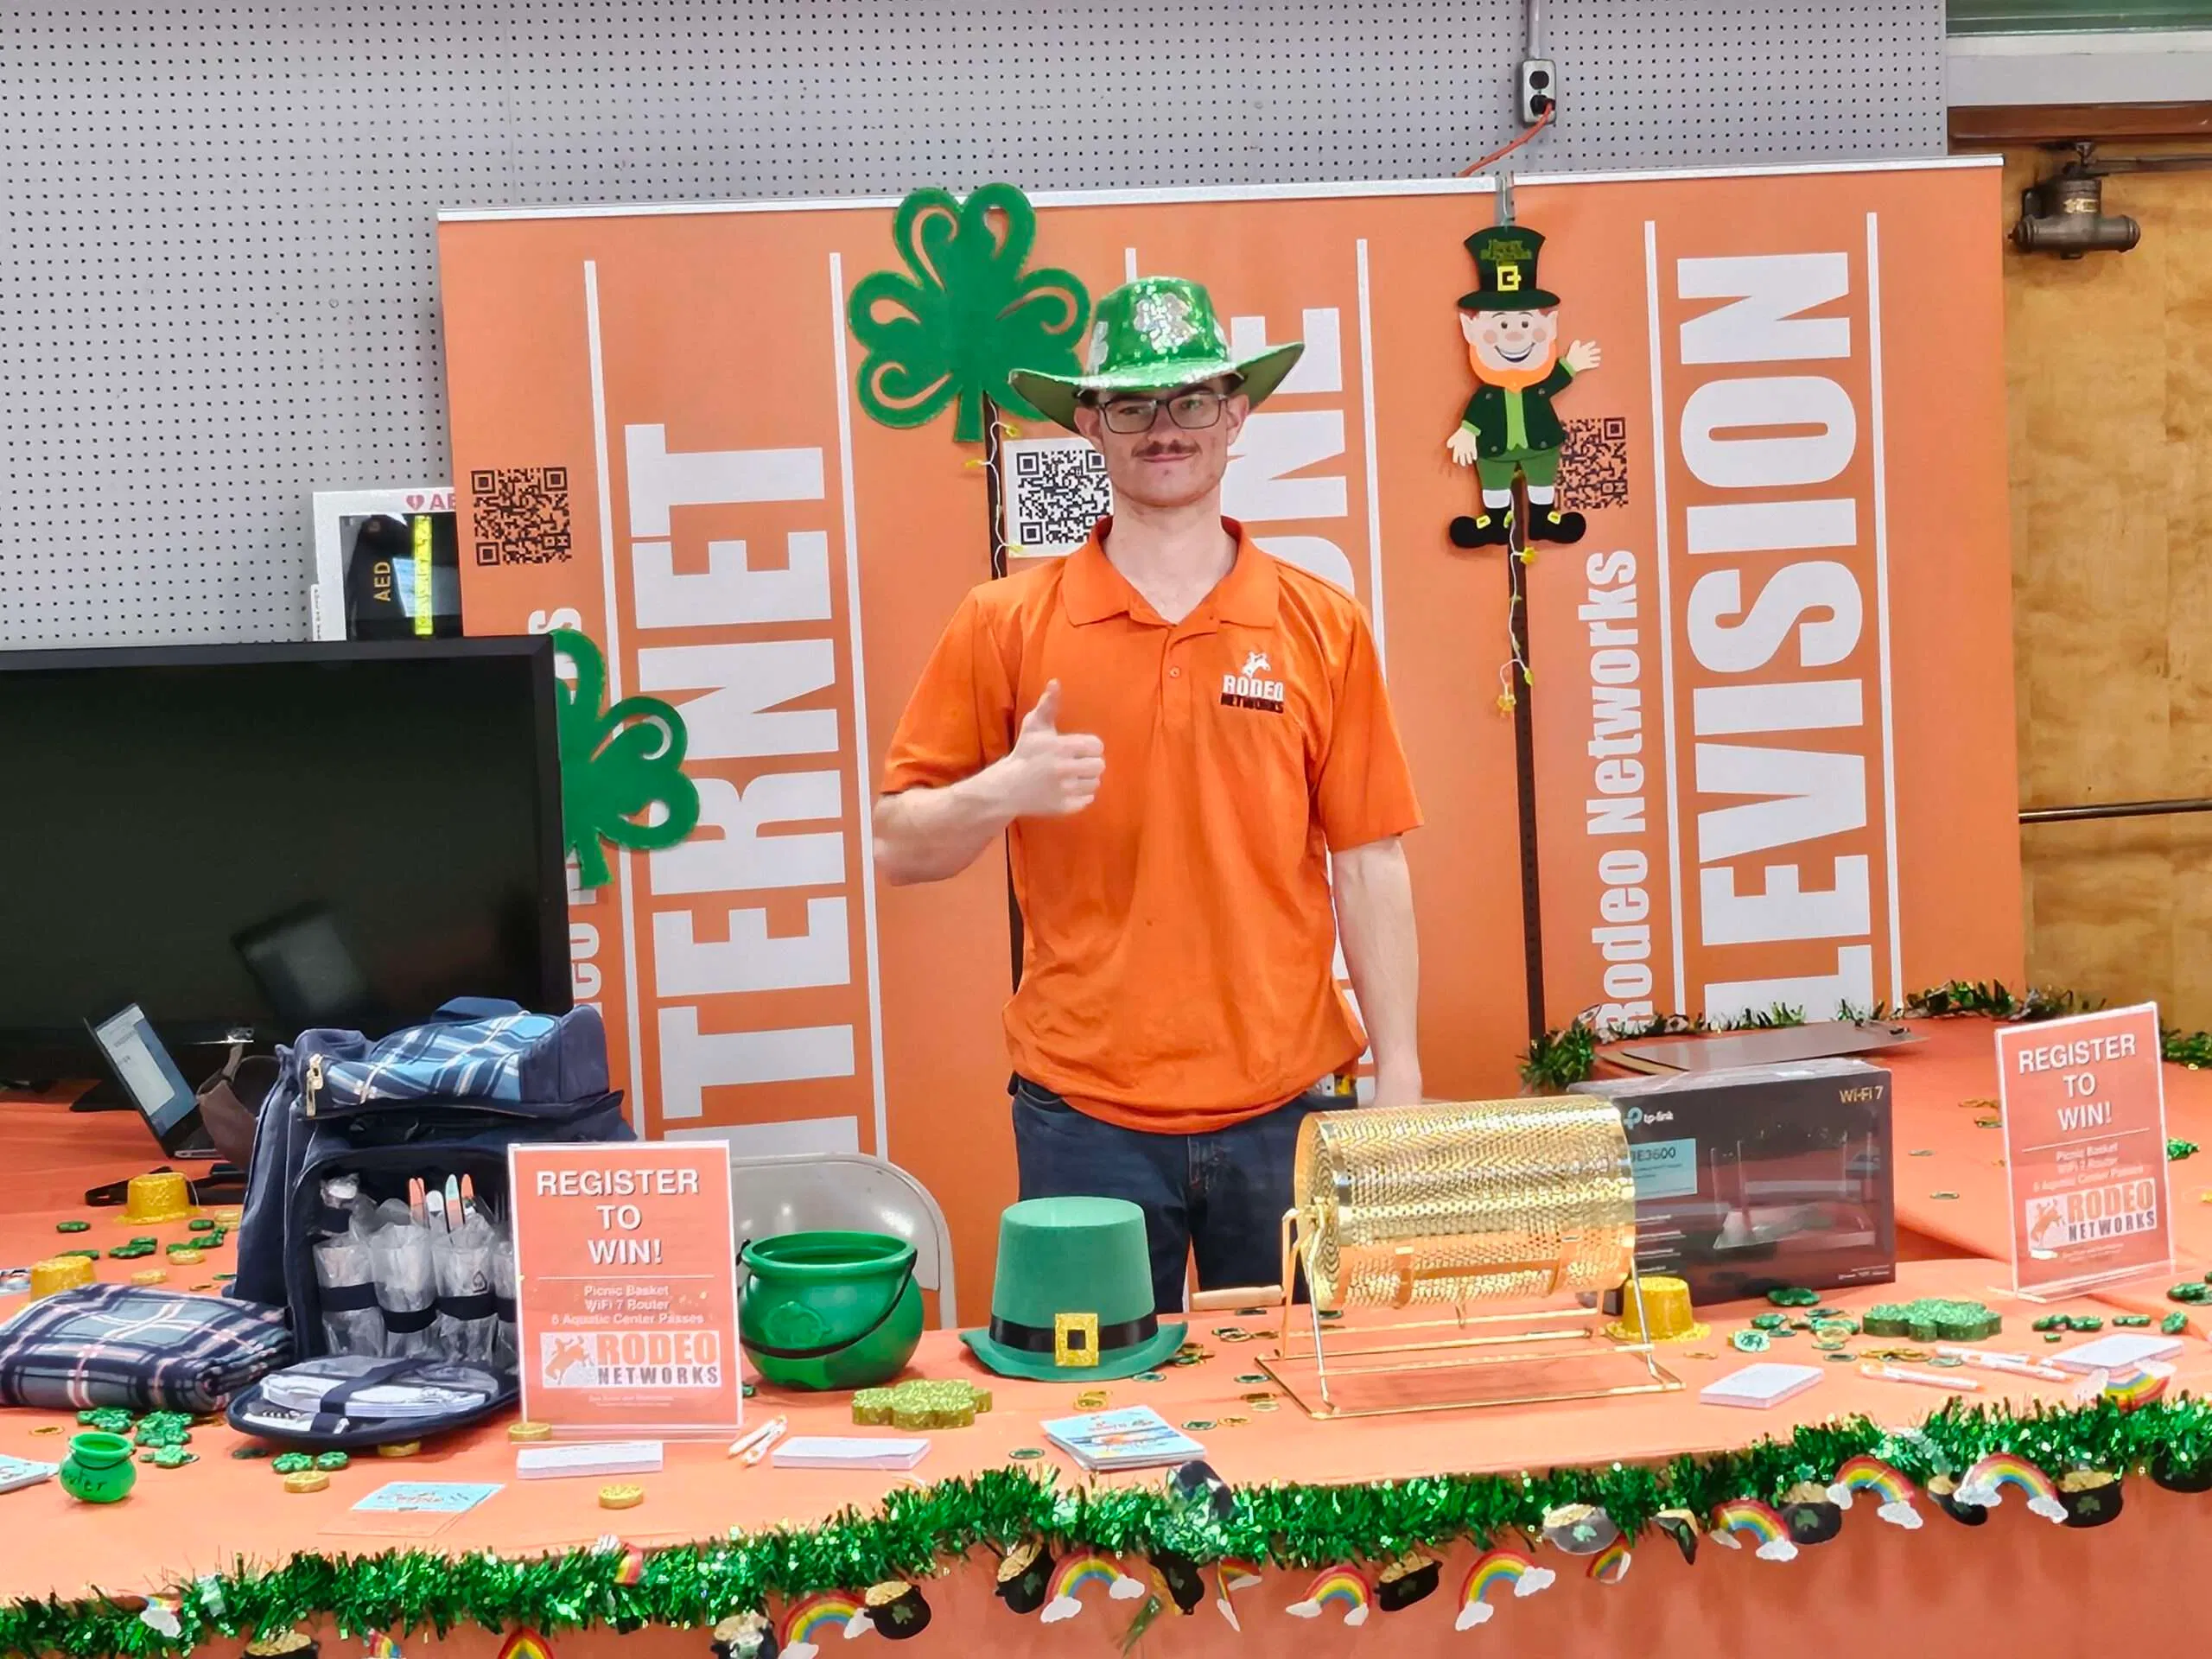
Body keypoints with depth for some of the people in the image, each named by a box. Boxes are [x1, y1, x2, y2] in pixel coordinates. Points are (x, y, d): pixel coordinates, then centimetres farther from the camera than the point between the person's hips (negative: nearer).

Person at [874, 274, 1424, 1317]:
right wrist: (1003, 792, -17)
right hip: (1084, 1115, -1)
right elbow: (899, 847, 2)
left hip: (1286, 1109, 1)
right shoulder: (1005, 626, 1)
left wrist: (1398, 1078, 0)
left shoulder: (1322, 629, 4)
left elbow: (1369, 866, 4)